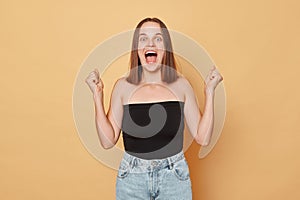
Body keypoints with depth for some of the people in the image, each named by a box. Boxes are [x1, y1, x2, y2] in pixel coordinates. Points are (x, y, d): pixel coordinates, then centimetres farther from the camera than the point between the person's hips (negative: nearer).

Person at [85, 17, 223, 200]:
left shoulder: (181, 85, -5)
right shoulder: (123, 86, -6)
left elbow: (203, 138, -6)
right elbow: (108, 141, -7)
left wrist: (210, 91, -10)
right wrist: (98, 95, -12)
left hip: (175, 177, 1)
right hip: (132, 178, 0)